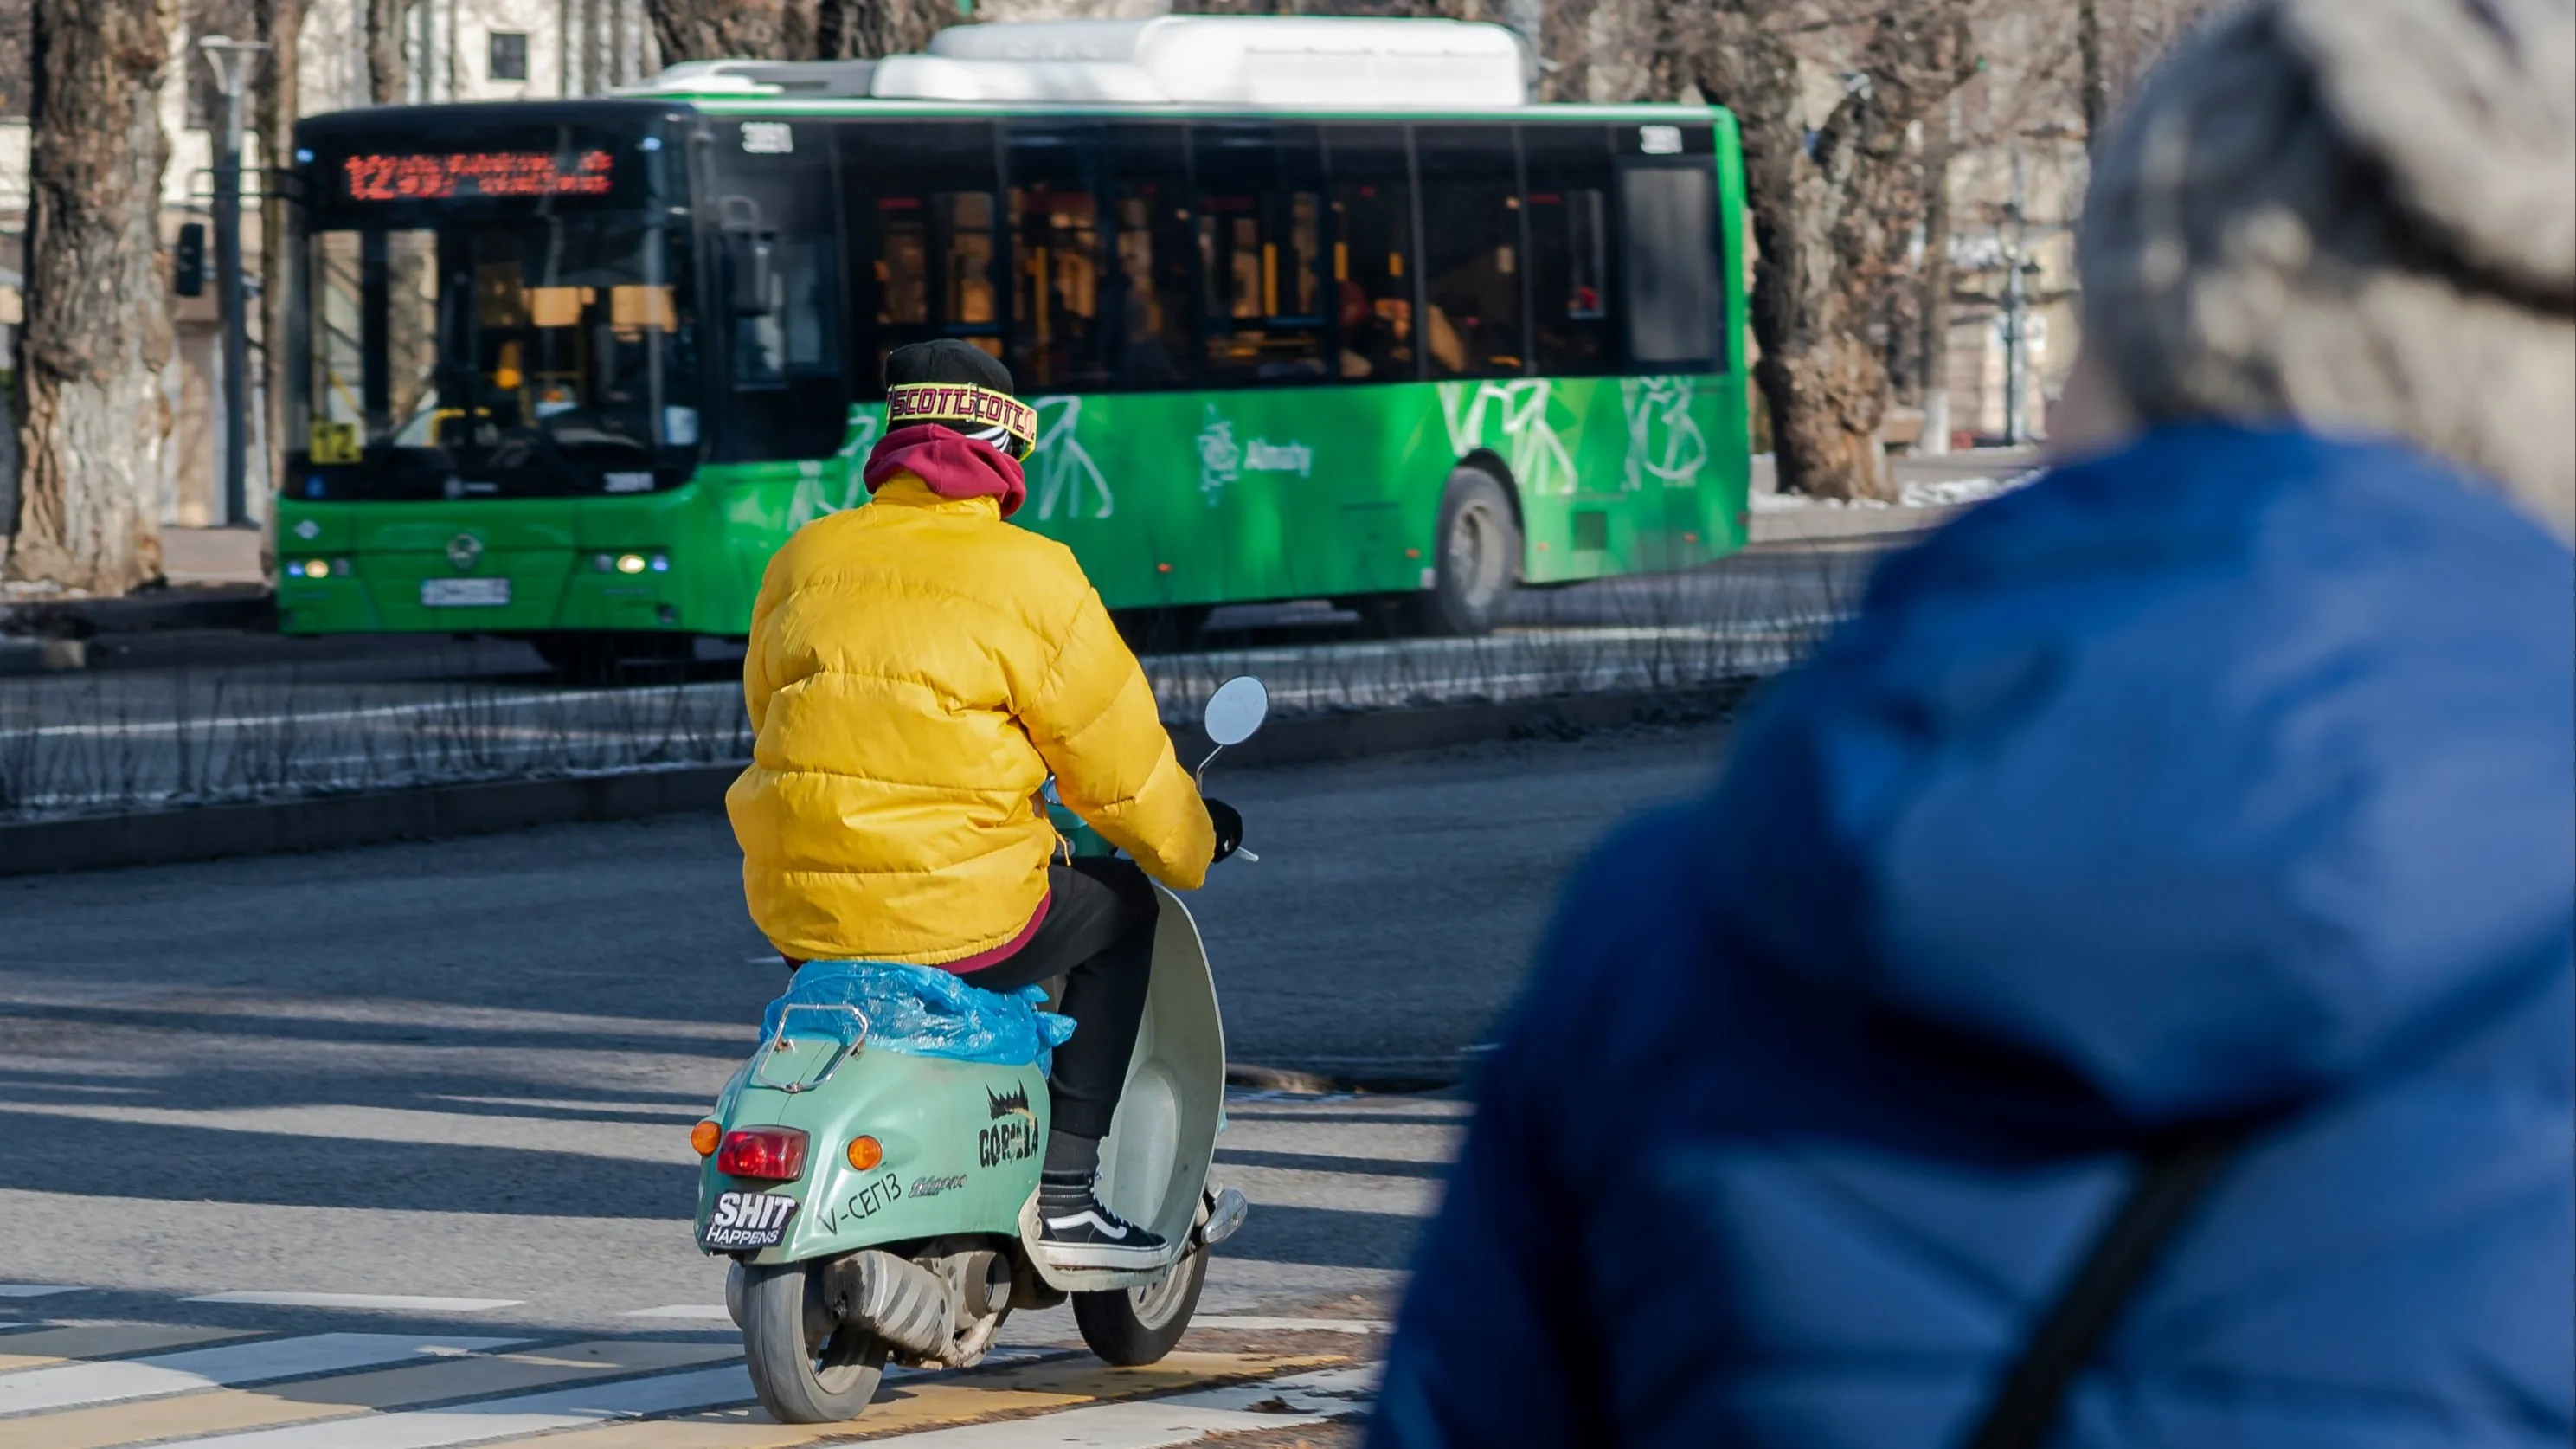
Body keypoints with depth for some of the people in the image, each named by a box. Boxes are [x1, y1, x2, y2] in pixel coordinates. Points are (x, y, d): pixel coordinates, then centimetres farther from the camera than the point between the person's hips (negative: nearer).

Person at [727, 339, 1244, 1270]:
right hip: (961, 918, -5)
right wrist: (1192, 845, 20)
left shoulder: (801, 563, 7)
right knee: (1120, 908, 23)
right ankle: (1060, 1197, 16)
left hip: (798, 913, 5)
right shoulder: (1032, 579, -7)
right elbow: (1118, 763, 0)